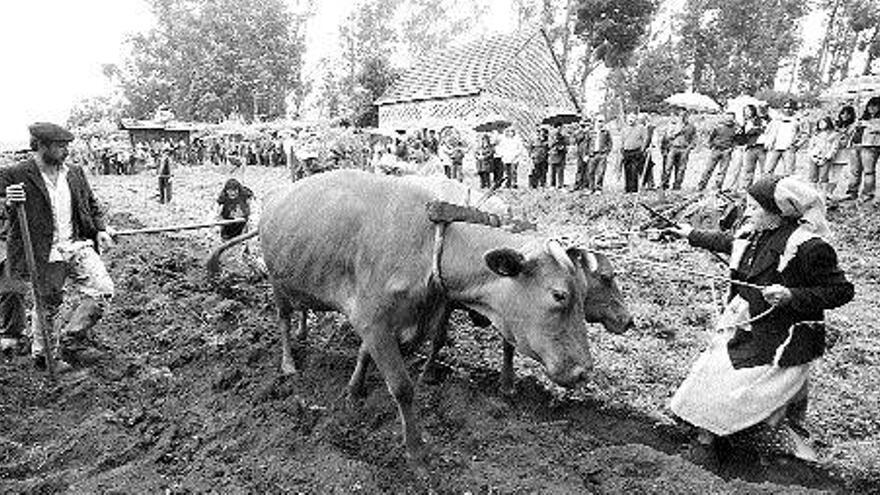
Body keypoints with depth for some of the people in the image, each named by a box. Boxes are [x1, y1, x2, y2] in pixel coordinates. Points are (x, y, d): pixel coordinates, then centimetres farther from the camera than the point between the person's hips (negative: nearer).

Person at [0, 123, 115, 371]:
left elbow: (91, 205, 18)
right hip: (45, 254, -4)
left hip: (78, 245, 4)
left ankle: (67, 342, 13)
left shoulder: (74, 173, 7)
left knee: (103, 290, -6)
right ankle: (41, 354, 33)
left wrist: (100, 230, 5)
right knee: (47, 306, 8)